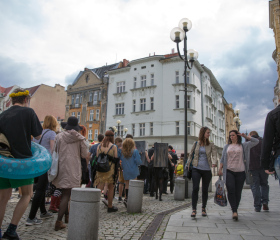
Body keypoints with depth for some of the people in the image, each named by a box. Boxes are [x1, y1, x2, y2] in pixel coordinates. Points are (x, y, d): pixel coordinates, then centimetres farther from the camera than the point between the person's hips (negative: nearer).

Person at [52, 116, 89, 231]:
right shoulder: (80, 138, -4)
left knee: (64, 193, 20)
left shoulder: (59, 136, 0)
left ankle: (66, 215, 32)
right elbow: (85, 155, 0)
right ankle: (59, 221, -7)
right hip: (73, 170, -3)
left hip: (61, 168, 3)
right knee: (66, 195, -1)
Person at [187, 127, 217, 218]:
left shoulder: (211, 145, 4)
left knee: (205, 190, 9)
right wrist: (188, 165, 5)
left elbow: (214, 154, -8)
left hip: (207, 170, 1)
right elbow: (190, 154, 10)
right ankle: (194, 209, 0)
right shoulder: (196, 144, 4)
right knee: (195, 188, -9)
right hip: (196, 169, -1)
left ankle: (204, 209, 27)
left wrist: (214, 162, -28)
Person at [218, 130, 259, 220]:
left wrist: (246, 136, 0)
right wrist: (220, 169, 6)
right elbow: (222, 159, 15)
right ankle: (234, 211, -15)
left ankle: (235, 210, 19)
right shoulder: (226, 147, 16)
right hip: (229, 171, 0)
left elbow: (256, 141, 8)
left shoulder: (243, 145, 12)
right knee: (231, 189, -16)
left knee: (238, 192, 2)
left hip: (240, 172, 0)